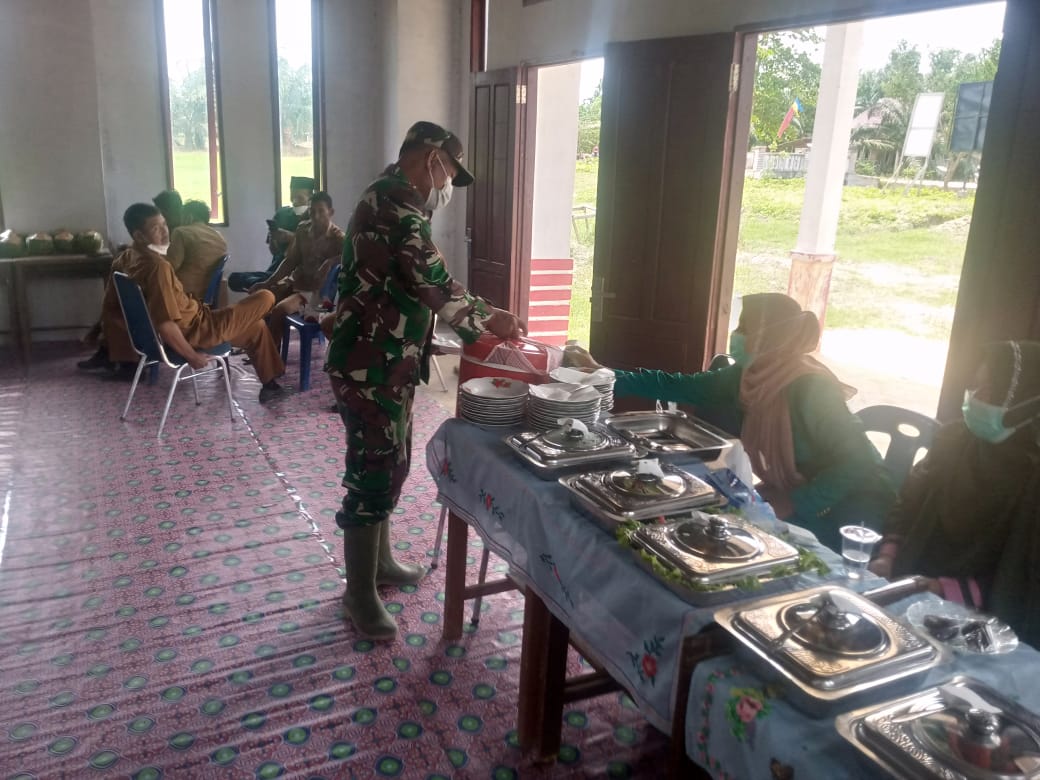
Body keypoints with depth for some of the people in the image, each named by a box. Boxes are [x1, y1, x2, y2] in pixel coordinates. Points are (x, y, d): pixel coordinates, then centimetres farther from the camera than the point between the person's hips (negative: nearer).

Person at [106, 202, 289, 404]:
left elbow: (110, 306, 10)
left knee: (257, 325, 26)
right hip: (196, 330, -10)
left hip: (182, 328, 10)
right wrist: (192, 356, -22)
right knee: (266, 298, 2)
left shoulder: (124, 259, 0)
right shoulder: (156, 266, -29)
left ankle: (269, 384, 31)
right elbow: (165, 325, -34)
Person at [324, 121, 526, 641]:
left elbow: (412, 288, 19)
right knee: (372, 475, -2)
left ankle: (379, 562, 35)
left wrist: (476, 322, 13)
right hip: (370, 368, -11)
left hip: (384, 362, 11)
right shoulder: (396, 203, -18)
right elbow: (434, 282, -22)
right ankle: (360, 593, 11)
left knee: (389, 465, 19)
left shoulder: (388, 201, 17)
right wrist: (487, 320, -7)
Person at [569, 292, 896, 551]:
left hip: (851, 509, -7)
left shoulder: (810, 390, -27)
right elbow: (677, 386, 1)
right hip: (797, 496, 7)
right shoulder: (745, 378, -5)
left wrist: (793, 506, -28)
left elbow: (856, 464, -27)